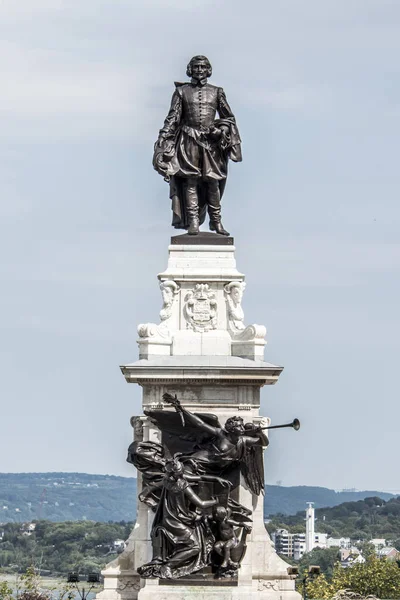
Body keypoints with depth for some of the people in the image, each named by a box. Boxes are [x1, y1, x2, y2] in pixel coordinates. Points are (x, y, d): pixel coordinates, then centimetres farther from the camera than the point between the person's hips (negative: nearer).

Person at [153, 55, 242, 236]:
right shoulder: (182, 91, 7)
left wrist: (221, 130, -6)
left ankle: (216, 222, 7)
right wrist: (164, 142, -2)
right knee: (190, 180, -6)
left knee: (213, 181, 0)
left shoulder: (216, 92, 9)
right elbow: (172, 119, 6)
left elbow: (229, 118, 13)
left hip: (211, 141, 1)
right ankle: (193, 222, -5)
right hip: (189, 141, -1)